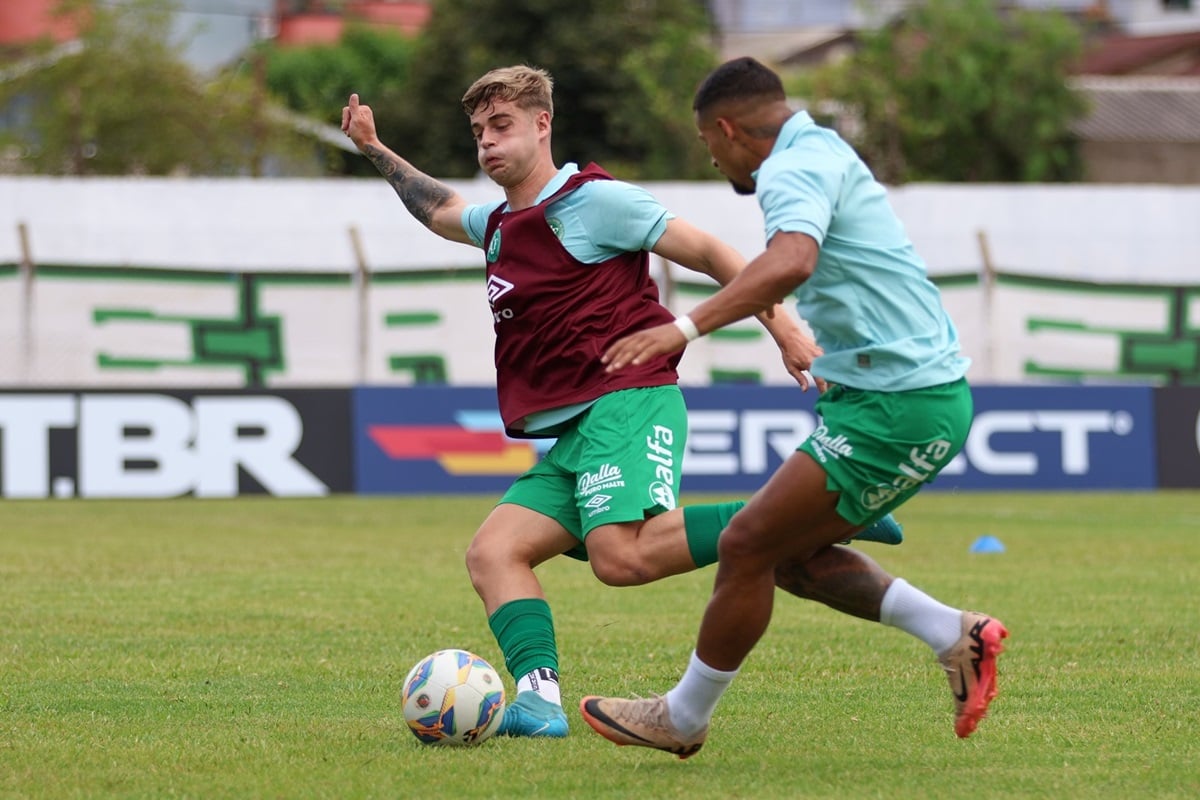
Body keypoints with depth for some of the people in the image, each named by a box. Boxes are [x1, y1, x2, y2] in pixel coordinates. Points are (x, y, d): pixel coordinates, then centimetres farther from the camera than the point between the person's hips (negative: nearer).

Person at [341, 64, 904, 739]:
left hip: (627, 403, -9)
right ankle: (539, 696, -24)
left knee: (622, 556, -32)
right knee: (492, 552, -9)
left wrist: (784, 330, -10)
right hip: (570, 436, 9)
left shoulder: (593, 200, -3)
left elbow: (709, 253, -3)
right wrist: (375, 150, 47)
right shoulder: (499, 224, 23)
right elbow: (441, 207, 48)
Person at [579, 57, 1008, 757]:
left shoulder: (795, 168, -15)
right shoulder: (824, 152, 17)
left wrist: (687, 327, -42)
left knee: (748, 545, -4)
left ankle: (683, 719, 9)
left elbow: (791, 262, -36)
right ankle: (955, 635, 13)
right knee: (791, 554, 16)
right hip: (926, 392, 10)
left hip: (897, 409, -10)